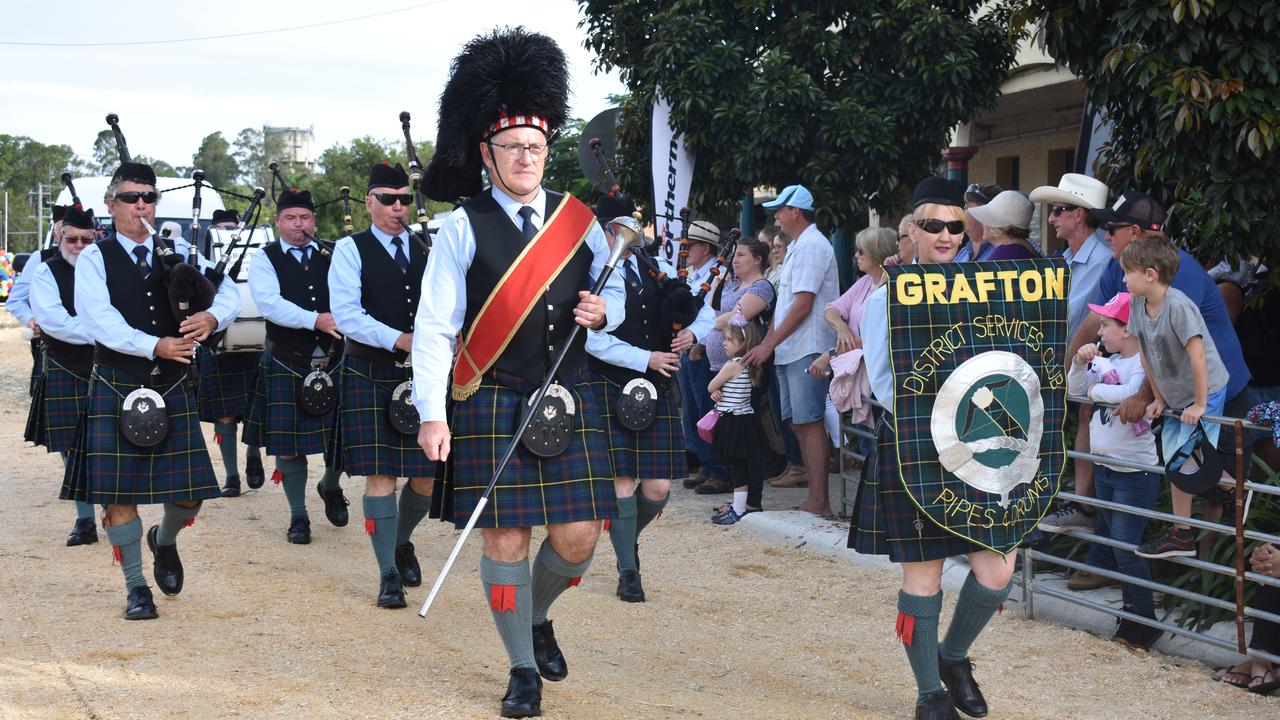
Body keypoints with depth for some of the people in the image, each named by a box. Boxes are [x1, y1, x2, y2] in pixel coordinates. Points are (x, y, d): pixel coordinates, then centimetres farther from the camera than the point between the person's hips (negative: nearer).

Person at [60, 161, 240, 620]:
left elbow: (228, 294, 0)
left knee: (189, 492, 1)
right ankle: (136, 587, 14)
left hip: (173, 390, 3)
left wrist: (212, 317, -23)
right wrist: (155, 346, -26)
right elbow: (99, 320, -15)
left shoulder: (178, 256, 10)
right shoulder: (94, 260, 0)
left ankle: (165, 540, 34)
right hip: (116, 390, -3)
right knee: (118, 492, -1)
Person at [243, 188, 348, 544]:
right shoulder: (264, 258, -1)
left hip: (335, 363, 2)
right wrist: (315, 320, -28)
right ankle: (298, 515, 17)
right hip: (287, 366, -2)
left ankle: (330, 487, 34)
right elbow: (269, 303, -16)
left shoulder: (333, 256, 9)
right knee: (288, 444, 2)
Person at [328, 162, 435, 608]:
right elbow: (345, 314, -12)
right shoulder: (350, 250, 0)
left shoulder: (425, 252, 13)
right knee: (380, 476, -5)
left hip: (421, 377, 4)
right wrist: (399, 340, -22)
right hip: (370, 378, -4)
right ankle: (389, 575, 4)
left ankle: (402, 542, 33)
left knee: (427, 476, 5)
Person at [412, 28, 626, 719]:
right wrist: (432, 416, -14)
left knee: (578, 538, 2)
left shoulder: (578, 221, 7)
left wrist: (601, 311, -8)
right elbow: (434, 327, -7)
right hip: (492, 406, -3)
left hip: (569, 403, 3)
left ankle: (537, 617, 34)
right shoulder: (463, 228, -4)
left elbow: (616, 294, 17)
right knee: (506, 539, 1)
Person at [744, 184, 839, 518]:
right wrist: (767, 342, 15)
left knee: (810, 422, -9)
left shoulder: (812, 246, -12)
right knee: (798, 423, 10)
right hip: (789, 351, 10)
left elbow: (803, 305, -18)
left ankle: (819, 502, -8)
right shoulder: (796, 247, 20)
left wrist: (768, 345, -16)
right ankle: (814, 498, 14)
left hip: (807, 351, -10)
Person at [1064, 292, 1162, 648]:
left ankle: (1143, 621, 3)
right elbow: (1075, 389, 14)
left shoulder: (1144, 365, -18)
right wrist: (1080, 362, -4)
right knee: (1109, 536, 24)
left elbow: (1131, 394, -37)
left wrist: (1097, 390, -19)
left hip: (1135, 474, -8)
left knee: (1126, 550, -6)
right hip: (1105, 467, 9)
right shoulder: (1107, 363, 6)